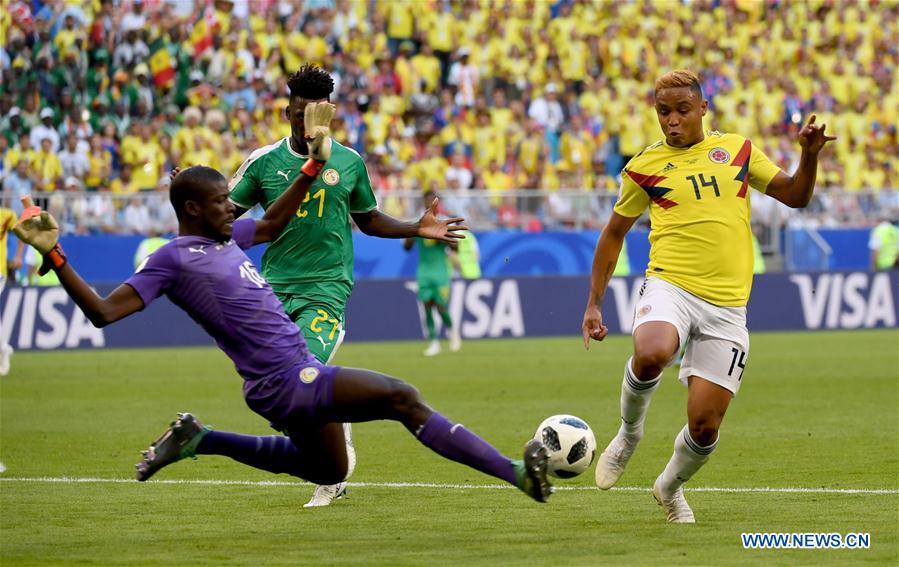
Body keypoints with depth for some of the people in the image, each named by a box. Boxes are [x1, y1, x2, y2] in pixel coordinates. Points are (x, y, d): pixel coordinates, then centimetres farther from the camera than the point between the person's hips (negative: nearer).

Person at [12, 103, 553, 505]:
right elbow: (104, 311, -15)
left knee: (327, 470, 32)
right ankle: (515, 472, -20)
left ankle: (199, 439, 31)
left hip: (302, 372, 10)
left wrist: (315, 162, 27)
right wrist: (55, 256, -26)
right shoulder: (174, 258, -11)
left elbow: (272, 223, 32)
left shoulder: (224, 238, 13)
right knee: (402, 397, -18)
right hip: (285, 382, -10)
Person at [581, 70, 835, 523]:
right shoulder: (645, 166, 7)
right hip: (670, 287, -2)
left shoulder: (737, 149, 11)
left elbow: (795, 196, 15)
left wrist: (809, 155, -5)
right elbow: (614, 234, 16)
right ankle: (629, 433, -5)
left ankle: (671, 485, 31)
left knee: (705, 427, -2)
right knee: (651, 354, -37)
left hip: (727, 306, 2)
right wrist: (593, 304, 13)